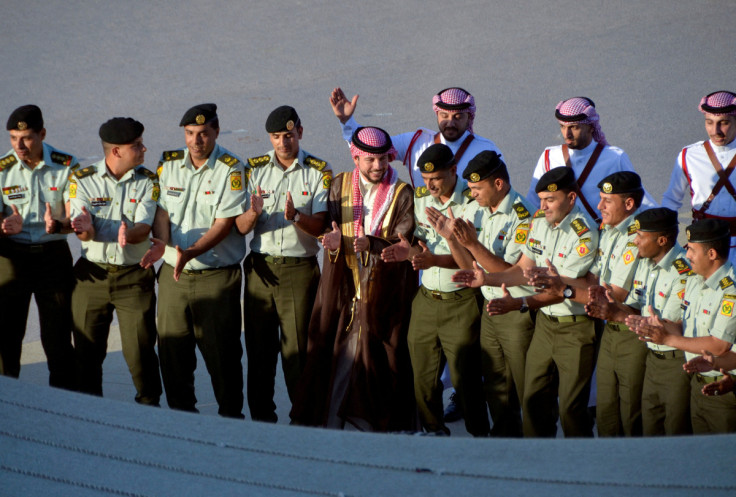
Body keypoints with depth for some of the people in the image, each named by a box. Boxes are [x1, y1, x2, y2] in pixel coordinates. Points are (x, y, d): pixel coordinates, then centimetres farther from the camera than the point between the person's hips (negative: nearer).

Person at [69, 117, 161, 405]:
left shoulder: (148, 182, -1)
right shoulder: (82, 180, -1)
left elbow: (144, 228, -13)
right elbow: (83, 231, -9)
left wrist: (128, 235, -35)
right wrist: (84, 228, -34)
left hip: (135, 276, -1)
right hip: (92, 274, 1)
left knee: (140, 350, -5)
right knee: (87, 350, 7)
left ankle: (149, 404, 15)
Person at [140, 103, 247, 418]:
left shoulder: (230, 168, -8)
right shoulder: (169, 164, 7)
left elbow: (225, 223, -13)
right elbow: (162, 210, 5)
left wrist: (190, 252, -26)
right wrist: (161, 241, -16)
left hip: (217, 275, -4)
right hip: (173, 273, 4)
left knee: (222, 350, -2)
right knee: (172, 347, 8)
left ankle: (231, 416, 11)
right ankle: (181, 413, 22)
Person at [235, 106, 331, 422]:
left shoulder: (319, 171, 0)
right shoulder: (255, 168, 7)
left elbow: (319, 227, -7)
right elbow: (240, 227, 1)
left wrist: (296, 216, -27)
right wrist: (253, 212, -21)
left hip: (299, 268, -2)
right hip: (260, 267, 3)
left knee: (297, 349, -4)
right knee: (259, 348, 5)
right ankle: (261, 418, 15)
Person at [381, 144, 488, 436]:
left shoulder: (473, 202, -12)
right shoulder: (420, 197, 8)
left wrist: (435, 260, -26)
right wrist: (407, 252, -9)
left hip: (461, 302, -6)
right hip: (426, 299, 6)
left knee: (464, 376, -3)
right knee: (422, 372, 8)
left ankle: (479, 435, 11)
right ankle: (433, 430, 25)